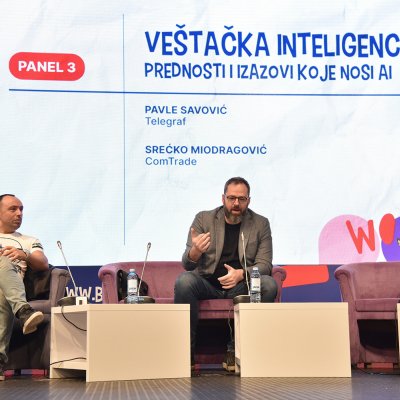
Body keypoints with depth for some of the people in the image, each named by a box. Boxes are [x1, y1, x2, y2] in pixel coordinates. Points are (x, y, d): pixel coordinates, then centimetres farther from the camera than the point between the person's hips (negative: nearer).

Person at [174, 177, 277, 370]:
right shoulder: (203, 219, 1)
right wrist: (195, 251, -31)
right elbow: (187, 264, -4)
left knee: (269, 285, -29)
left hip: (242, 285, 1)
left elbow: (264, 264, -4)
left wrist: (241, 273, -26)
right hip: (207, 284, 0)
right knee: (184, 280, -32)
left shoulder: (261, 224, 3)